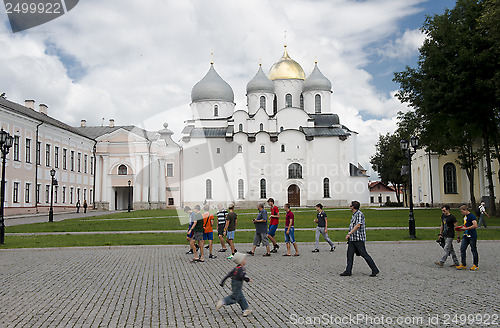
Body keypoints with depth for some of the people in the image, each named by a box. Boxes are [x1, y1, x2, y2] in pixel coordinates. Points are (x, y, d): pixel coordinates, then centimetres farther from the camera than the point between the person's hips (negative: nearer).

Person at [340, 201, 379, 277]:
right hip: (352, 239, 10)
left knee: (364, 254, -5)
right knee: (349, 254, 5)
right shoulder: (354, 215, 17)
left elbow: (358, 225, -22)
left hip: (358, 239, -10)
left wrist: (349, 234, -24)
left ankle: (375, 270, 3)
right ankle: (348, 271, 7)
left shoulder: (359, 214, -13)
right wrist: (349, 234, 25)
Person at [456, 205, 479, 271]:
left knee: (474, 250, 2)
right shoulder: (465, 216, 15)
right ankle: (463, 265, 8)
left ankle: (476, 266, 13)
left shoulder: (472, 216, -13)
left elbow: (475, 225, -24)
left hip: (472, 236, -8)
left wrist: (465, 228, -20)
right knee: (462, 249, 2)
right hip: (465, 236, 8)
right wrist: (462, 228, 10)